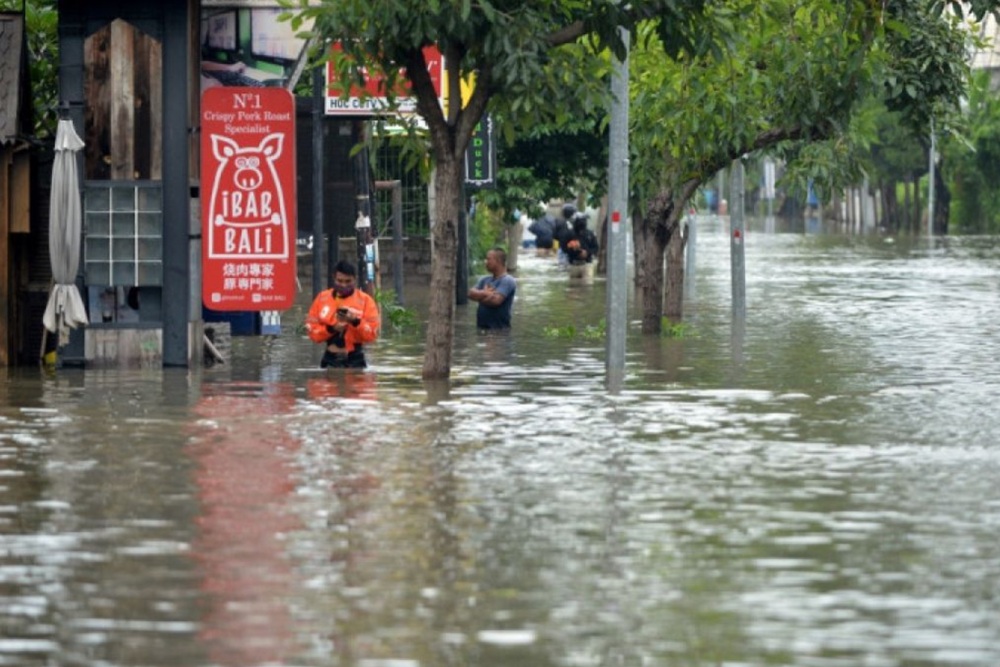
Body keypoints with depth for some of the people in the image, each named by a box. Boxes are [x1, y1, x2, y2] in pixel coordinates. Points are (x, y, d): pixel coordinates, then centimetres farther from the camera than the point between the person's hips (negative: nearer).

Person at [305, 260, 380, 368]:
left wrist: (356, 322, -23)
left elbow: (372, 334, -6)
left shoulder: (365, 300, 0)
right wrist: (331, 329, -15)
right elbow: (312, 329, 2)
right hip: (330, 359, 2)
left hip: (355, 360, -2)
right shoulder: (322, 298, 6)